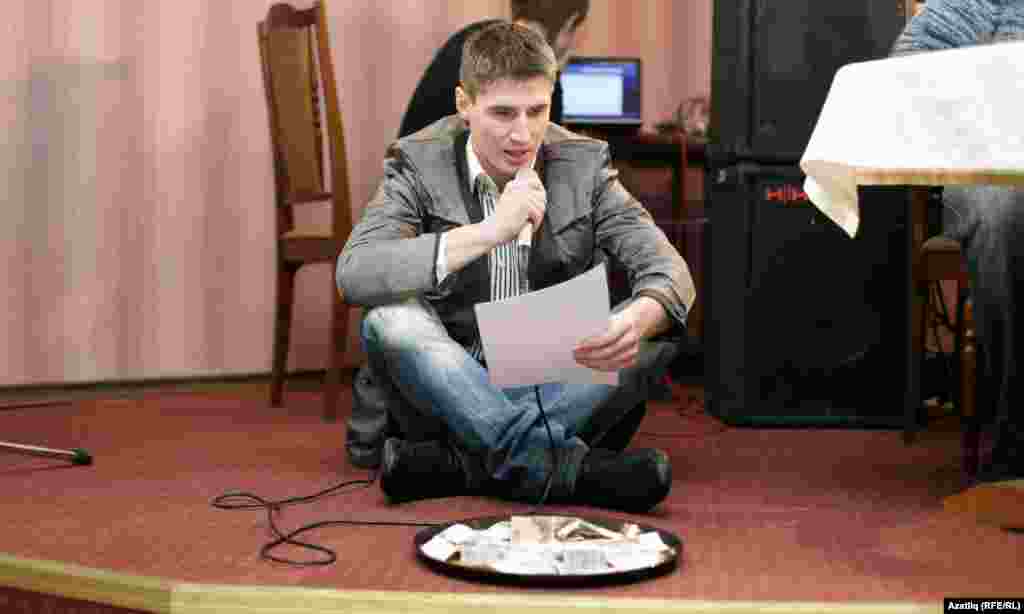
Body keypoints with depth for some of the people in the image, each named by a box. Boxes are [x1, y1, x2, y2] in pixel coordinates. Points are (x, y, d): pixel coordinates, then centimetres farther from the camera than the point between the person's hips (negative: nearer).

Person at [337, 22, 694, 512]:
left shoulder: (584, 164, -2)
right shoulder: (419, 165, -8)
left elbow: (670, 269, -11)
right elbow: (353, 274, -24)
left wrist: (638, 319, -36)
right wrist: (489, 231, -31)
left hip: (553, 393, 2)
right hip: (450, 393, -2)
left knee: (655, 330, -21)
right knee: (390, 320, -29)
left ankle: (465, 465, -28)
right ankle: (559, 465, -35)